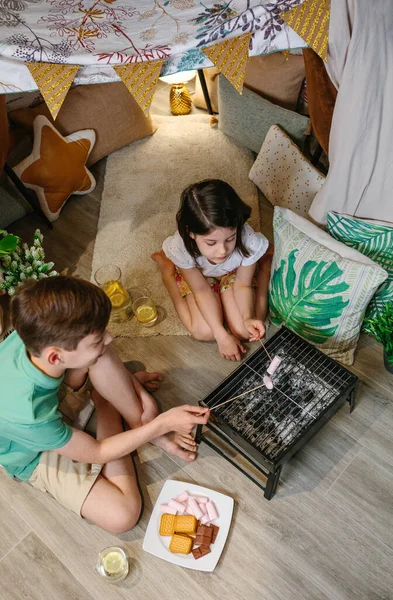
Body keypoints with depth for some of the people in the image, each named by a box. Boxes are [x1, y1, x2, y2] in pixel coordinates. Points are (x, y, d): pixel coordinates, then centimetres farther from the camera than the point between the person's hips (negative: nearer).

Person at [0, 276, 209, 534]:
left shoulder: (36, 337, -31)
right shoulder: (27, 414, -43)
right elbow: (97, 453, -25)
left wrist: (141, 394, -8)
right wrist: (163, 423, -24)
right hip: (36, 455, -5)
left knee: (100, 357, -22)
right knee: (122, 515, -19)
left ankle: (144, 423, -4)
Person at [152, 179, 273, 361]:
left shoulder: (249, 242, -40)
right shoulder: (181, 248, -39)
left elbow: (242, 284, -19)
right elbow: (201, 290, -23)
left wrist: (248, 318, -36)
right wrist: (221, 335, -25)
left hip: (233, 273, 1)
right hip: (196, 275, 0)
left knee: (244, 331, -8)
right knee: (204, 332, -11)